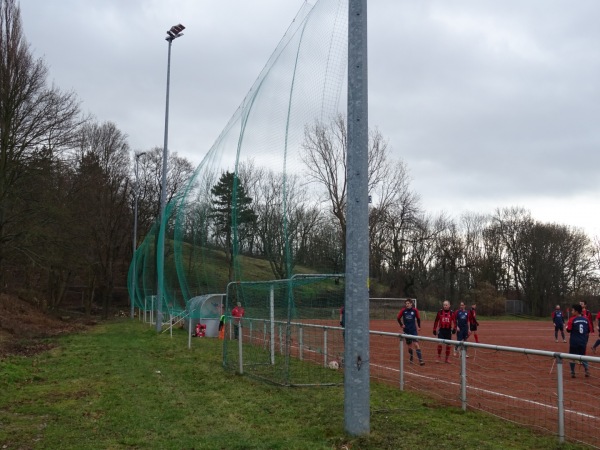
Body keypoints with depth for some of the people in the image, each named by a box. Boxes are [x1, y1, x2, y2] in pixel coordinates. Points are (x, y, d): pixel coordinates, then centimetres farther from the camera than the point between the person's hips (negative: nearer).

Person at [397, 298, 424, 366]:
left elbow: (418, 318, 9)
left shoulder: (415, 310, -6)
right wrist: (401, 325, 2)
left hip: (414, 330, -1)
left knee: (416, 344, -13)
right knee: (409, 345, 10)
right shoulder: (403, 310, -5)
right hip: (406, 330, 1)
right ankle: (411, 358, 29)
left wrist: (419, 326, 8)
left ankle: (420, 360, -15)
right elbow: (398, 318, 8)